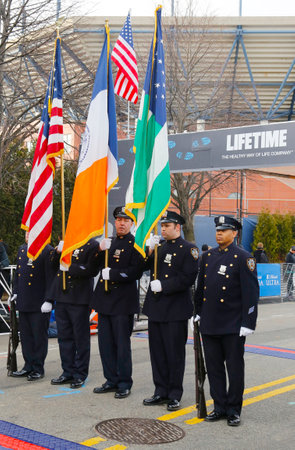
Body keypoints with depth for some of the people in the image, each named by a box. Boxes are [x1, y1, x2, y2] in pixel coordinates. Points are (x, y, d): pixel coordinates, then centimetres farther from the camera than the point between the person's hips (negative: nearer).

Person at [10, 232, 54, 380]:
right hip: (23, 302, 7)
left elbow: (51, 278, -13)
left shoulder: (47, 251, -10)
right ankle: (29, 366, 23)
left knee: (39, 336, 2)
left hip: (39, 304, -7)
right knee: (25, 335, 12)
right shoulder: (21, 249, 14)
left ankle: (38, 369, 12)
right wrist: (15, 292, 13)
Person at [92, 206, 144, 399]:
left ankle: (124, 383, 11)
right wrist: (101, 251, -5)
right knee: (105, 343, 11)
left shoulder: (136, 244, -5)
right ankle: (112, 380, 23)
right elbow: (98, 266, 12)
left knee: (122, 344, 0)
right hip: (104, 299, 7)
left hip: (123, 302, -7)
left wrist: (112, 274, -17)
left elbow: (135, 272, -14)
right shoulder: (109, 242, 15)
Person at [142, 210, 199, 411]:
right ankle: (161, 392, 23)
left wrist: (163, 286, -17)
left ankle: (174, 395, 13)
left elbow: (188, 278, -14)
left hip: (176, 310, -6)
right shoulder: (159, 246, 14)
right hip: (156, 307, 6)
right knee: (157, 351, 11)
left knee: (175, 353, 2)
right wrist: (150, 251, -5)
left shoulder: (189, 249, -5)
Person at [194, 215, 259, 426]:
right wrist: (198, 312, 17)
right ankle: (220, 407, 23)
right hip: (209, 323, 6)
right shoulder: (208, 256, 10)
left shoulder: (243, 258, -7)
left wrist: (248, 322, -14)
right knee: (213, 367, 11)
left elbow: (251, 292, -10)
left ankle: (234, 410, 17)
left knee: (234, 367, 5)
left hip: (233, 325, -5)